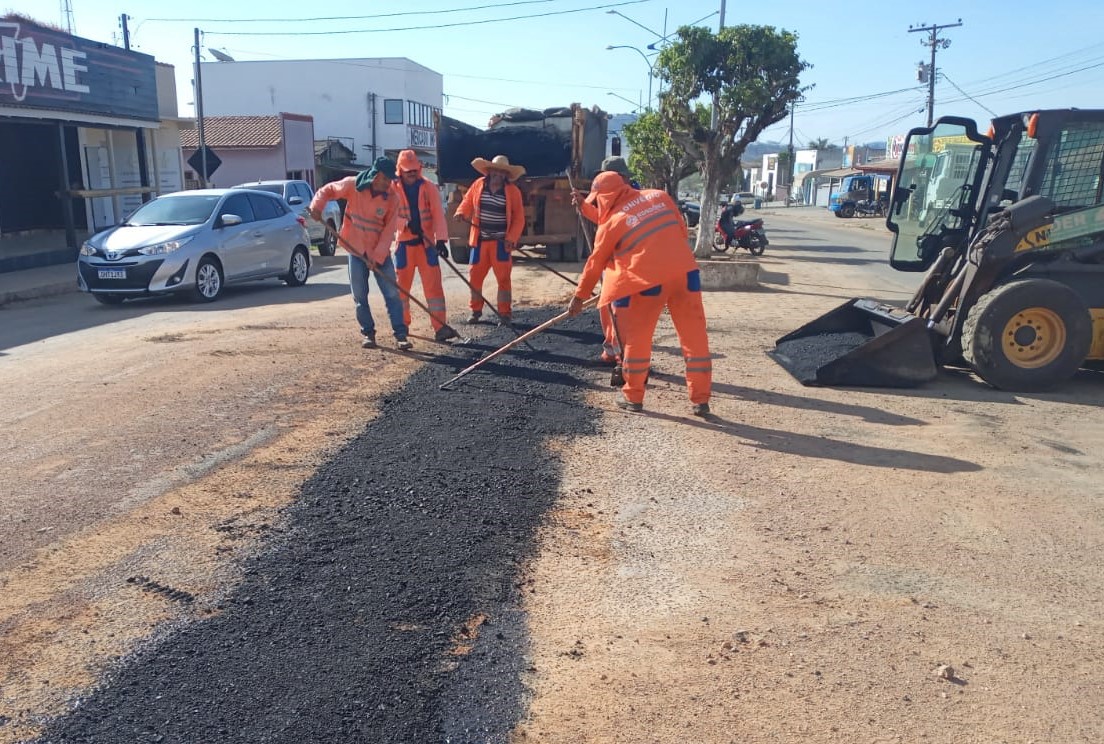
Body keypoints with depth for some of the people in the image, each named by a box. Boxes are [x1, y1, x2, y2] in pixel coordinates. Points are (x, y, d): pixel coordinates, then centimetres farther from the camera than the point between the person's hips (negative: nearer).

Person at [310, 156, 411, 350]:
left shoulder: (391, 197, -8)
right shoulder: (352, 185, -8)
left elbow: (389, 230, -10)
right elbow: (327, 190, 5)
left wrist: (377, 256, -16)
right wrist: (316, 206, -14)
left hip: (380, 253, 0)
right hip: (356, 250, 1)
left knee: (392, 294, -5)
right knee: (360, 296, 5)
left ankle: (400, 335, -1)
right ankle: (368, 333, 17)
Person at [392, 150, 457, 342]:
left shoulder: (429, 188, 1)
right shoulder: (393, 189, 0)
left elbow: (438, 215, -6)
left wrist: (441, 239, -19)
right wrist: (407, 224, -25)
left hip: (427, 243, 0)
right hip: (404, 243, 1)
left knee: (433, 284, -5)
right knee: (402, 285, 9)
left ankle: (440, 327, -7)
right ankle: (402, 325, 25)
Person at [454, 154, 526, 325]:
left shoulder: (513, 191, -4)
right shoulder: (478, 185, 3)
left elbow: (519, 218, -4)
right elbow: (467, 202, 13)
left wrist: (511, 238, -14)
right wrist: (461, 212, -9)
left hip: (501, 242, -3)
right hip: (480, 240, 3)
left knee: (503, 277, -2)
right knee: (475, 276, 8)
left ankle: (505, 313, 7)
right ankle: (476, 310, 24)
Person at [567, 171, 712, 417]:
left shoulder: (611, 222, 2)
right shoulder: (659, 196, 13)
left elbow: (595, 263, 9)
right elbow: (682, 230, 16)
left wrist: (580, 296, 19)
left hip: (647, 279, -4)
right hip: (684, 272, 4)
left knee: (637, 339, 11)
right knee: (695, 337, 8)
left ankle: (633, 396, 19)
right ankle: (701, 400, 11)